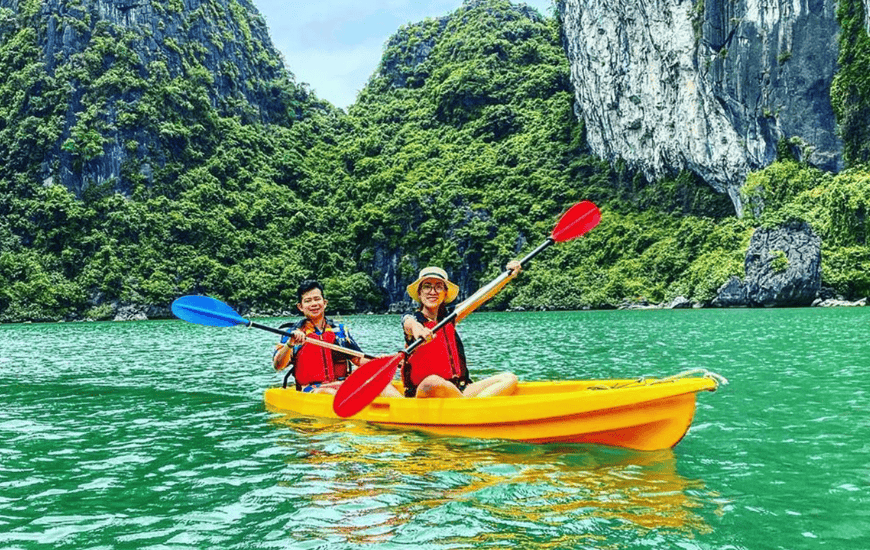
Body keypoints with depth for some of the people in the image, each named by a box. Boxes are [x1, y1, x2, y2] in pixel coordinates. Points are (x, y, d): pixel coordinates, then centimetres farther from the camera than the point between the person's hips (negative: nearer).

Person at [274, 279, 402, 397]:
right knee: (329, 393, -37)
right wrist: (290, 344, -24)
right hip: (312, 390, -3)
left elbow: (359, 360, 17)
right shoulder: (292, 333, 8)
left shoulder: (340, 329, 18)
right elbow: (278, 366, -6)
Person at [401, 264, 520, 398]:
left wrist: (509, 276, -1)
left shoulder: (449, 318, 17)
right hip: (420, 392, -6)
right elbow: (409, 323, -24)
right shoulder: (411, 318, 2)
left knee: (509, 379, -10)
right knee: (432, 383, -41)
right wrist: (416, 328, -49)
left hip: (458, 390, 6)